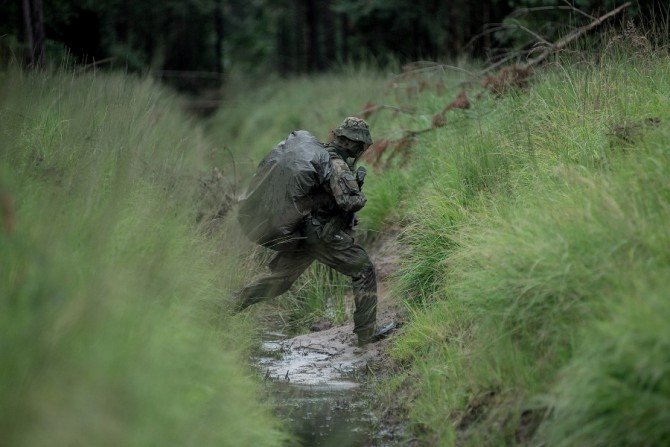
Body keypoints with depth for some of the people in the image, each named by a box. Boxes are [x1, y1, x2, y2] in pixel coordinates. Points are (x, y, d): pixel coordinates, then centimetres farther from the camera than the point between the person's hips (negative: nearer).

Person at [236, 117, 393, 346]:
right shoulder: (338, 166, -19)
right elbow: (349, 202, -29)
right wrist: (360, 196, -7)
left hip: (301, 232, 8)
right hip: (326, 237, -8)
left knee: (279, 278, 16)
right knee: (364, 272, 4)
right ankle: (367, 332, 6)